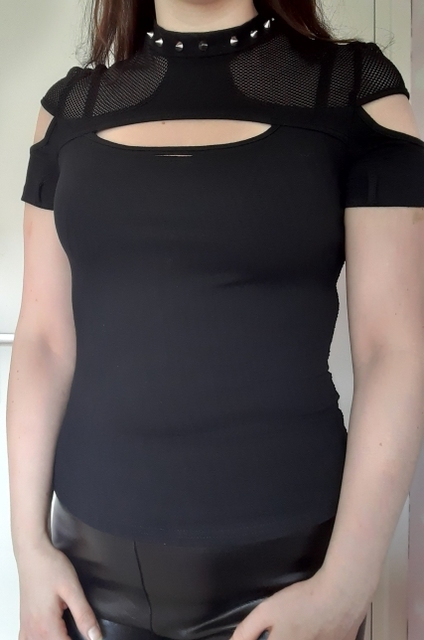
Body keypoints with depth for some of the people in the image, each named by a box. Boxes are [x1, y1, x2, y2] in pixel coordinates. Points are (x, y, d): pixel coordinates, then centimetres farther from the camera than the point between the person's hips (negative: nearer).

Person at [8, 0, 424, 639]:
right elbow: (44, 337, 3)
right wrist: (30, 541, -1)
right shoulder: (70, 106, 5)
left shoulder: (356, 88, -4)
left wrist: (346, 585, -12)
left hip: (285, 560, -2)